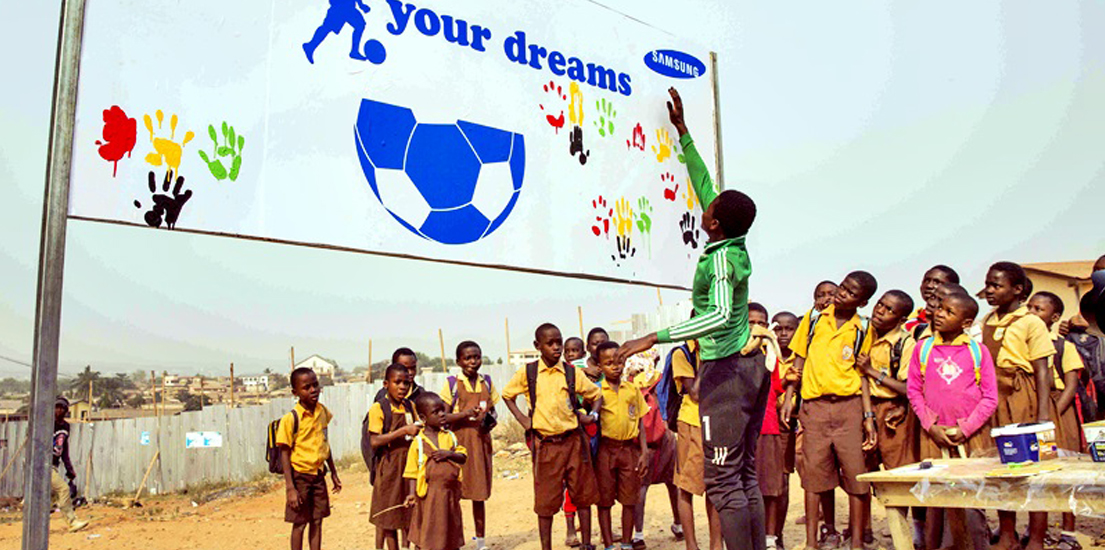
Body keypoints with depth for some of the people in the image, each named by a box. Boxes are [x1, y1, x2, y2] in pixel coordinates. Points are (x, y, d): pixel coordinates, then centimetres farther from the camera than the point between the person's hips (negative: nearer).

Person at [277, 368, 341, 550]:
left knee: (317, 521, 11)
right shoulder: (291, 419, -15)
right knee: (300, 523, 4)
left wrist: (334, 473, 17)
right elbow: (285, 454, -13)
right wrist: (290, 488, -16)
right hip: (300, 475, -5)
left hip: (318, 474, 5)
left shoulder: (322, 411, 1)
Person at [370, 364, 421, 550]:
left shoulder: (410, 406, 8)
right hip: (389, 468, -5)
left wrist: (420, 430, 1)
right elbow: (374, 442, -18)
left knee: (409, 513, 10)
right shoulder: (378, 408, -10)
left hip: (410, 464, 5)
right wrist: (403, 431, -23)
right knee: (387, 516, 3)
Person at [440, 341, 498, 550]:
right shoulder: (452, 383, -1)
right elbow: (444, 416, -4)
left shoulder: (486, 382, 10)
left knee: (479, 493, 9)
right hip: (459, 440, -3)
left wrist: (490, 419, -4)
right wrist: (464, 413, -20)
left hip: (481, 440, 3)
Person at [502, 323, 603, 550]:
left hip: (573, 441, 1)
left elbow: (596, 394, 15)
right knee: (546, 501, 5)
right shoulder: (527, 373, -1)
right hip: (545, 444, -1)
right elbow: (507, 395, 13)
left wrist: (592, 414, 0)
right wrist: (522, 419, 3)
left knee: (583, 494, 9)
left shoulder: (573, 373, 2)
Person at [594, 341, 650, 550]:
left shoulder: (633, 390, 7)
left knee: (629, 499, 7)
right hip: (606, 449, -2)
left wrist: (644, 453, 4)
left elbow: (640, 423, 10)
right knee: (604, 500, 4)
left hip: (629, 448, 3)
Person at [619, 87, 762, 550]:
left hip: (725, 371, -9)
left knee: (723, 481, -4)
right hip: (751, 365, 9)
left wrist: (656, 338, -33)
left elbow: (721, 316, -31)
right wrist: (682, 131, 27)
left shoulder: (719, 260, -15)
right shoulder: (737, 247, 9)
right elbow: (703, 187, 20)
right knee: (746, 476, 12)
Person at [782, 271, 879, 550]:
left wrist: (868, 416, -2)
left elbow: (862, 374, 6)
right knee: (814, 471, 4)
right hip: (814, 405, 0)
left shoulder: (862, 330, 4)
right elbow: (800, 360, 11)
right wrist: (788, 399, 4)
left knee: (856, 473, -2)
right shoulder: (813, 319, 6)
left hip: (849, 405, 0)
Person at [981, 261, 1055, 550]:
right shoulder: (985, 322, 12)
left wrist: (1043, 413, -15)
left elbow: (1042, 371, -8)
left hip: (1023, 397, -5)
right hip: (992, 398, 5)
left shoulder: (1030, 323, -4)